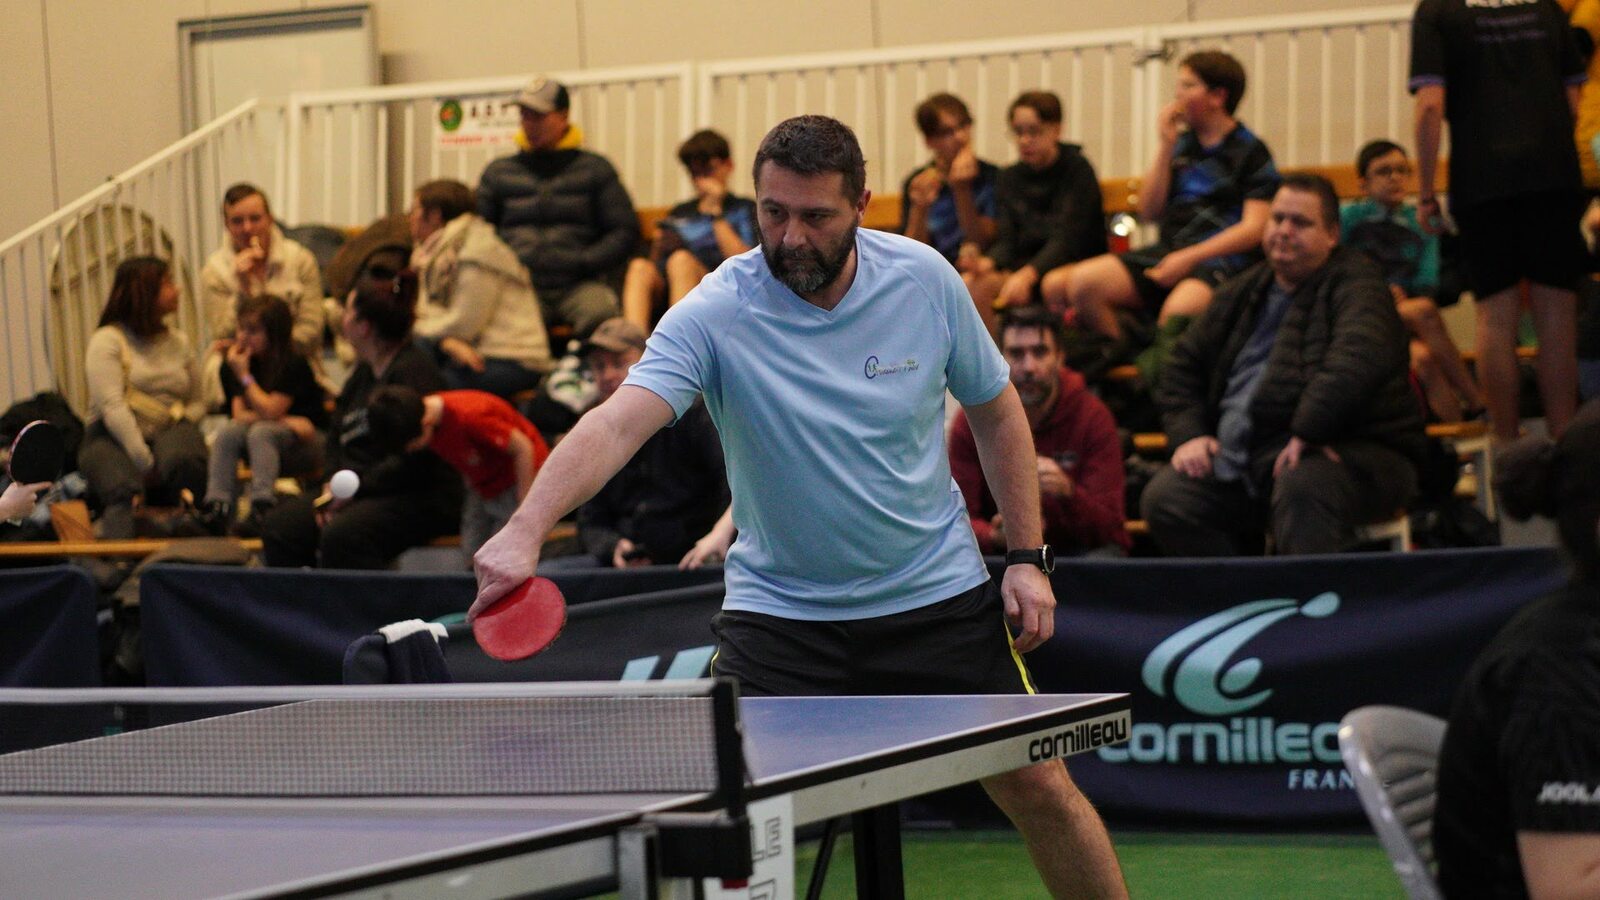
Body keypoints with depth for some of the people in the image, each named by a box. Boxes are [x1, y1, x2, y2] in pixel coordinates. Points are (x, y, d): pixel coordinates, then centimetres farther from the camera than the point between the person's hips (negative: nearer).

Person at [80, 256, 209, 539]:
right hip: (113, 440, -3)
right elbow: (112, 407, -11)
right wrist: (145, 463, -20)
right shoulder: (107, 341, 1)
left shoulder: (178, 342, 19)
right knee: (123, 487, -37)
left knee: (183, 459, -35)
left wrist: (182, 420, -7)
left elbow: (198, 402, 18)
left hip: (167, 434, 4)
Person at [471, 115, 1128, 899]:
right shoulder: (715, 313, -19)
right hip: (780, 609, -1)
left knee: (1038, 787, 3)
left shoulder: (924, 278, -9)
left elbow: (994, 409, 6)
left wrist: (1028, 556, 1)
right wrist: (525, 531, -49)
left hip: (938, 594, 2)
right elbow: (616, 425, -33)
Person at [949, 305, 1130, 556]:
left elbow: (1108, 527, -13)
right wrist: (995, 536, -30)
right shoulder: (971, 422, -5)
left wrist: (1068, 493, -35)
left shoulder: (1093, 417, -8)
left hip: (1079, 547, -1)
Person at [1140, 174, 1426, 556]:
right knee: (1163, 500, -14)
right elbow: (1184, 364, 26)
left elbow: (1357, 358, -25)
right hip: (1238, 458, 7)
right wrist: (1188, 433, 9)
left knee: (1301, 487, -39)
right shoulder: (1244, 291, 19)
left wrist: (1307, 431, -32)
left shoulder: (1354, 284, -5)